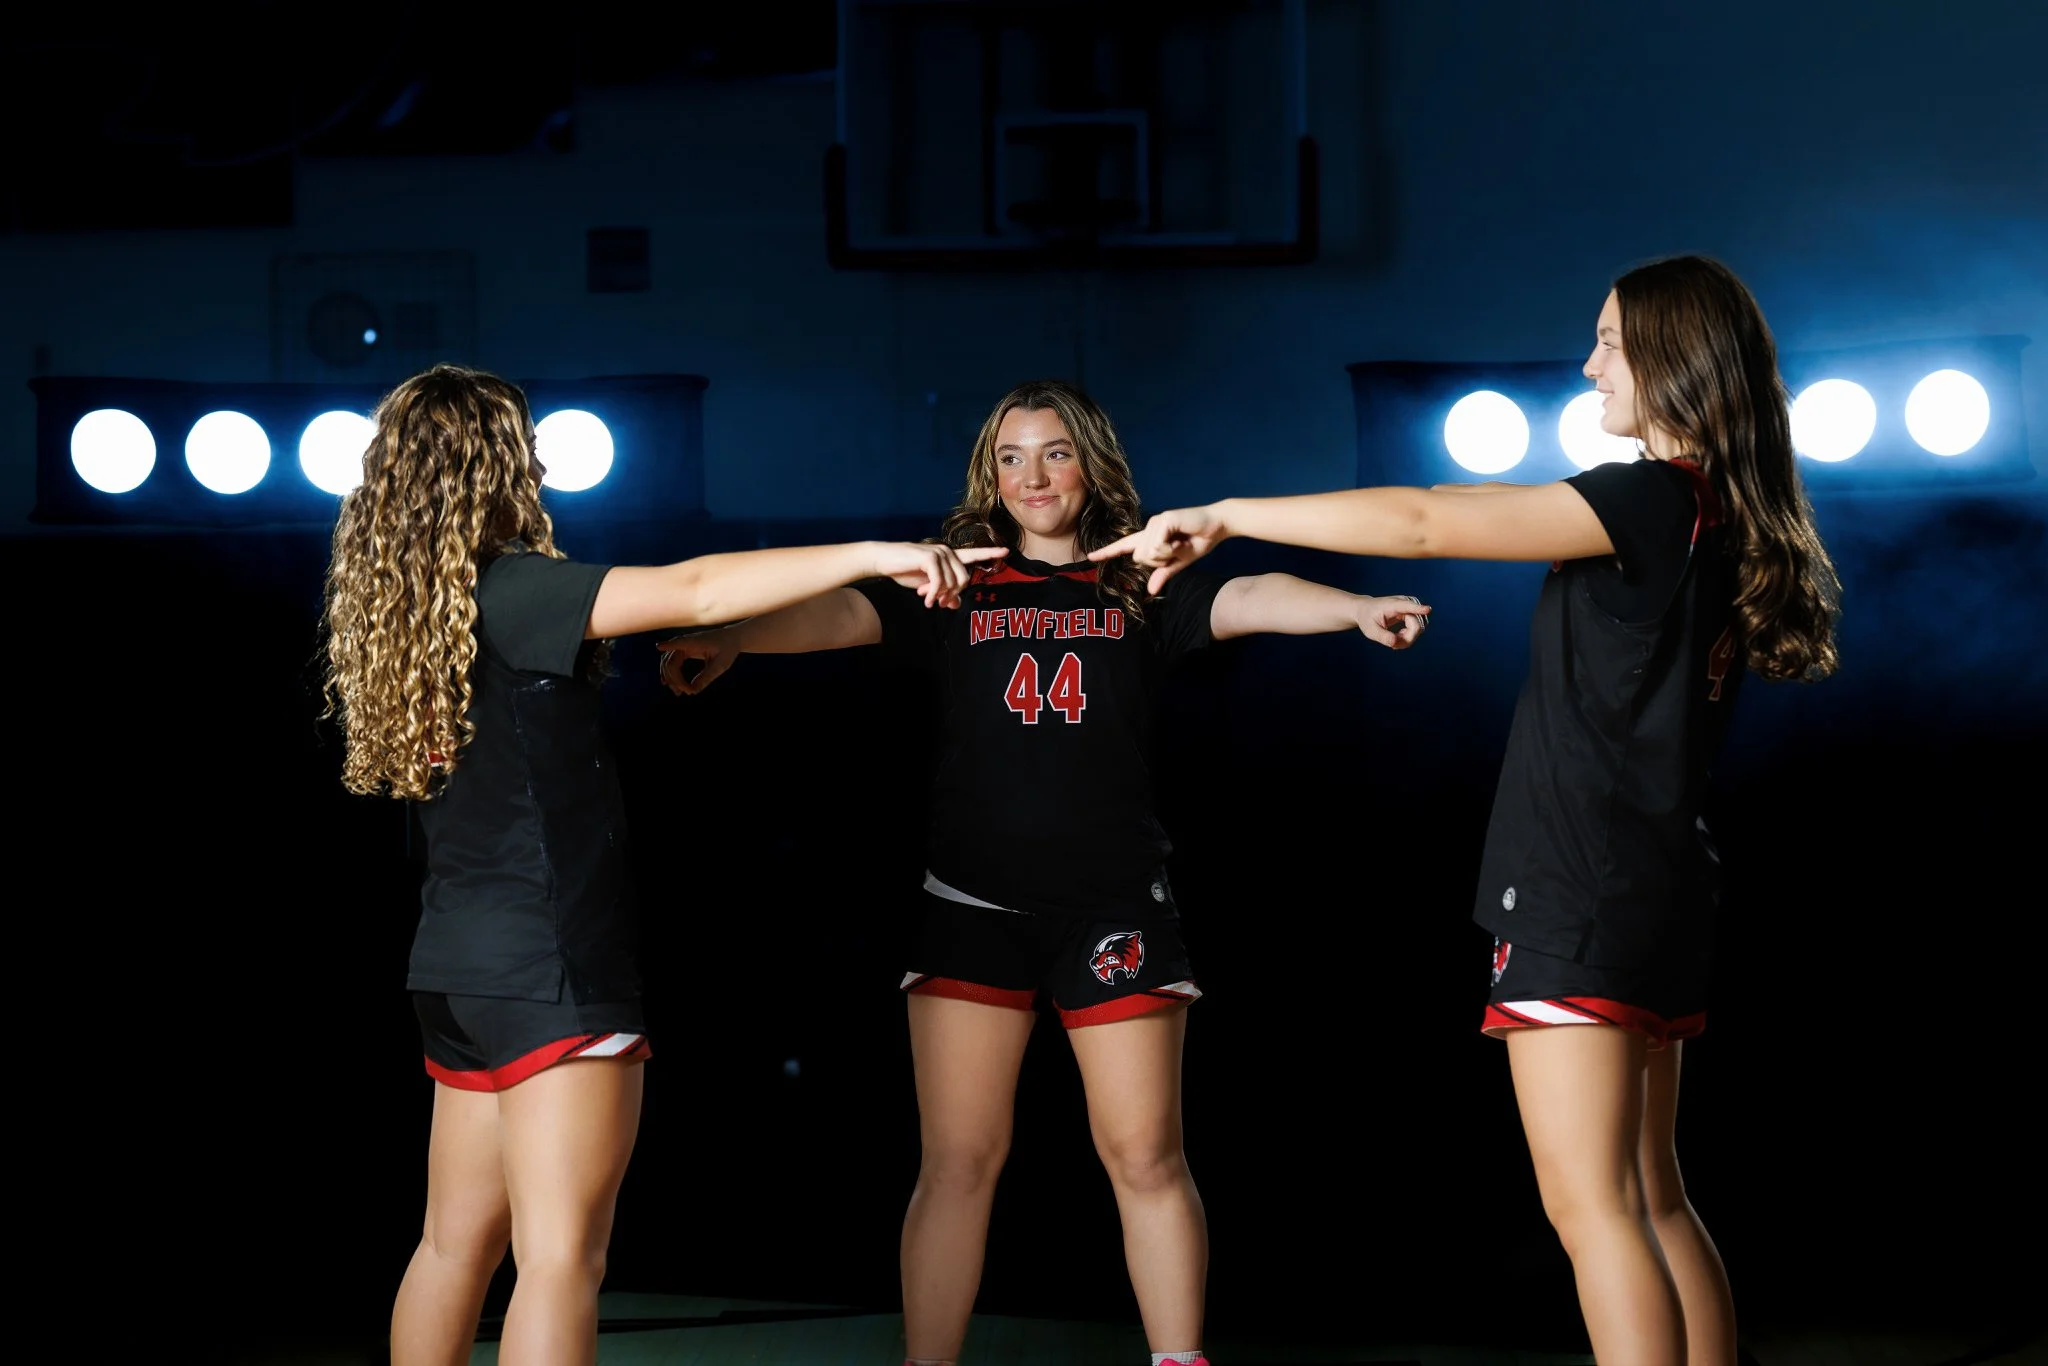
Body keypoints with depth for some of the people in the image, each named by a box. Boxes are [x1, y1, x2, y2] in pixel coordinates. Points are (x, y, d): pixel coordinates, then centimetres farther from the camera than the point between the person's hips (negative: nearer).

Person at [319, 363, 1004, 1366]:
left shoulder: (403, 602, 10)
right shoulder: (504, 590, -14)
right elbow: (696, 591, -19)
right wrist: (873, 555, -15)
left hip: (459, 965, 9)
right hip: (551, 963, -9)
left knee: (458, 1243, 15)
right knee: (561, 1258, -9)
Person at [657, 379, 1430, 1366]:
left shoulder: (1141, 590, 8)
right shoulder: (957, 584, 9)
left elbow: (1246, 600, -8)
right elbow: (844, 612, -5)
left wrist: (1360, 609, -26)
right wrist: (729, 639, -23)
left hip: (1113, 900, 0)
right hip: (974, 900, 0)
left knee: (1144, 1156, 0)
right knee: (957, 1159, -2)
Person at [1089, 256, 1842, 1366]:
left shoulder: (1652, 500, -15)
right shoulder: (1720, 517, 11)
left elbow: (1419, 524, -21)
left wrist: (1228, 514, -16)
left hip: (1584, 894, -9)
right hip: (1658, 890, 9)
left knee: (1591, 1203, -10)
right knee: (1652, 1201, 14)